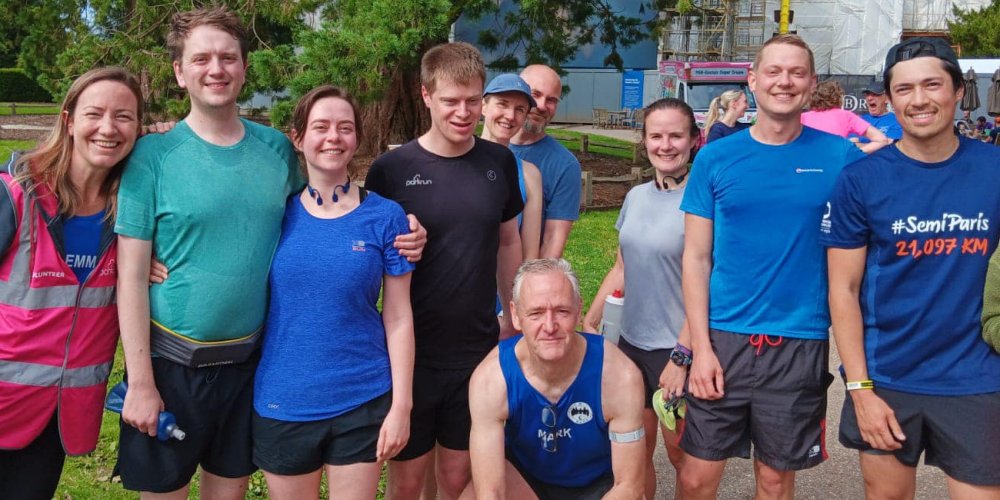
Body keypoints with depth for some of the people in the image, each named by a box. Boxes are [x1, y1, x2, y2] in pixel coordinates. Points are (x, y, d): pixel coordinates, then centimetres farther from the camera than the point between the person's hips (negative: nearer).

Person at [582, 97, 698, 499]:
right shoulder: (636, 197, 7)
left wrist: (683, 354, -18)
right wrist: (589, 322, 14)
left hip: (675, 346, -5)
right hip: (630, 338, 6)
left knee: (679, 450, 8)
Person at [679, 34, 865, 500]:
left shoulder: (841, 157, -1)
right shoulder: (716, 158, 0)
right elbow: (696, 258, 1)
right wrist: (700, 346, -6)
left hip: (801, 343, 0)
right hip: (724, 338, 1)